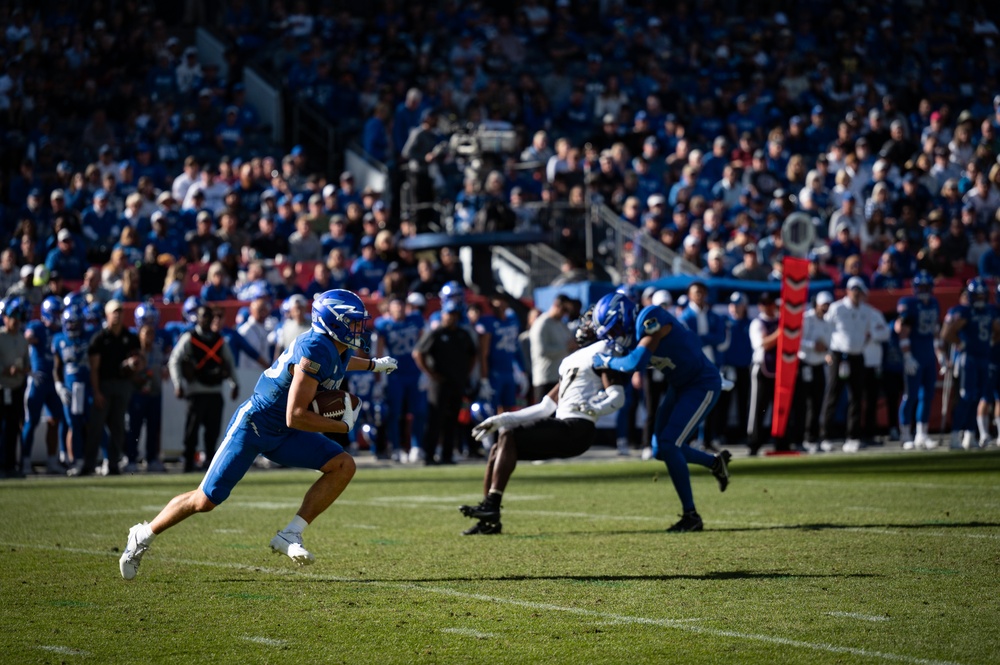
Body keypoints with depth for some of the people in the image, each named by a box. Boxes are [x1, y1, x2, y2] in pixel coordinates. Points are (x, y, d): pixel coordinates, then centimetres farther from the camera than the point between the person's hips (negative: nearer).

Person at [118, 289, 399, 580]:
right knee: (205, 500, -4)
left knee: (343, 466, -8)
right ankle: (143, 536, 18)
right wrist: (344, 426, -22)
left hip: (284, 436, 9)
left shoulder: (341, 349, -1)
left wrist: (373, 364, 41)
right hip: (253, 425, -9)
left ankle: (290, 535, -8)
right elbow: (295, 417, -31)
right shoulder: (314, 351, -29)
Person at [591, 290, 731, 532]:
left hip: (703, 385, -10)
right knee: (661, 450, 11)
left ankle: (691, 516, -7)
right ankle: (716, 463, 33)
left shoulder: (650, 320, -27)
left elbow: (636, 362, -37)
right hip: (679, 386, 10)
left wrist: (607, 362, -21)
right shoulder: (633, 332, 1)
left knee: (669, 446, -17)